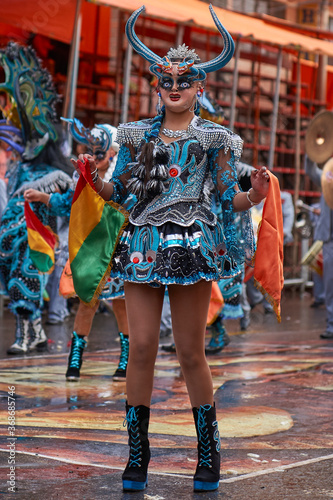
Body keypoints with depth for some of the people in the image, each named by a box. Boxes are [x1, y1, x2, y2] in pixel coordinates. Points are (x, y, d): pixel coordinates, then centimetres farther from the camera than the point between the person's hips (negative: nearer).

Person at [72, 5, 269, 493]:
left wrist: (254, 196, -15)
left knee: (191, 353, -1)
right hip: (144, 246, 2)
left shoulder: (212, 137, 6)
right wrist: (95, 179, -5)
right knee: (141, 347, -1)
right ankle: (137, 454, 10)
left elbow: (229, 196, 5)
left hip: (192, 247, -2)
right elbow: (119, 191, 14)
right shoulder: (138, 134, 12)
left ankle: (209, 453, 15)